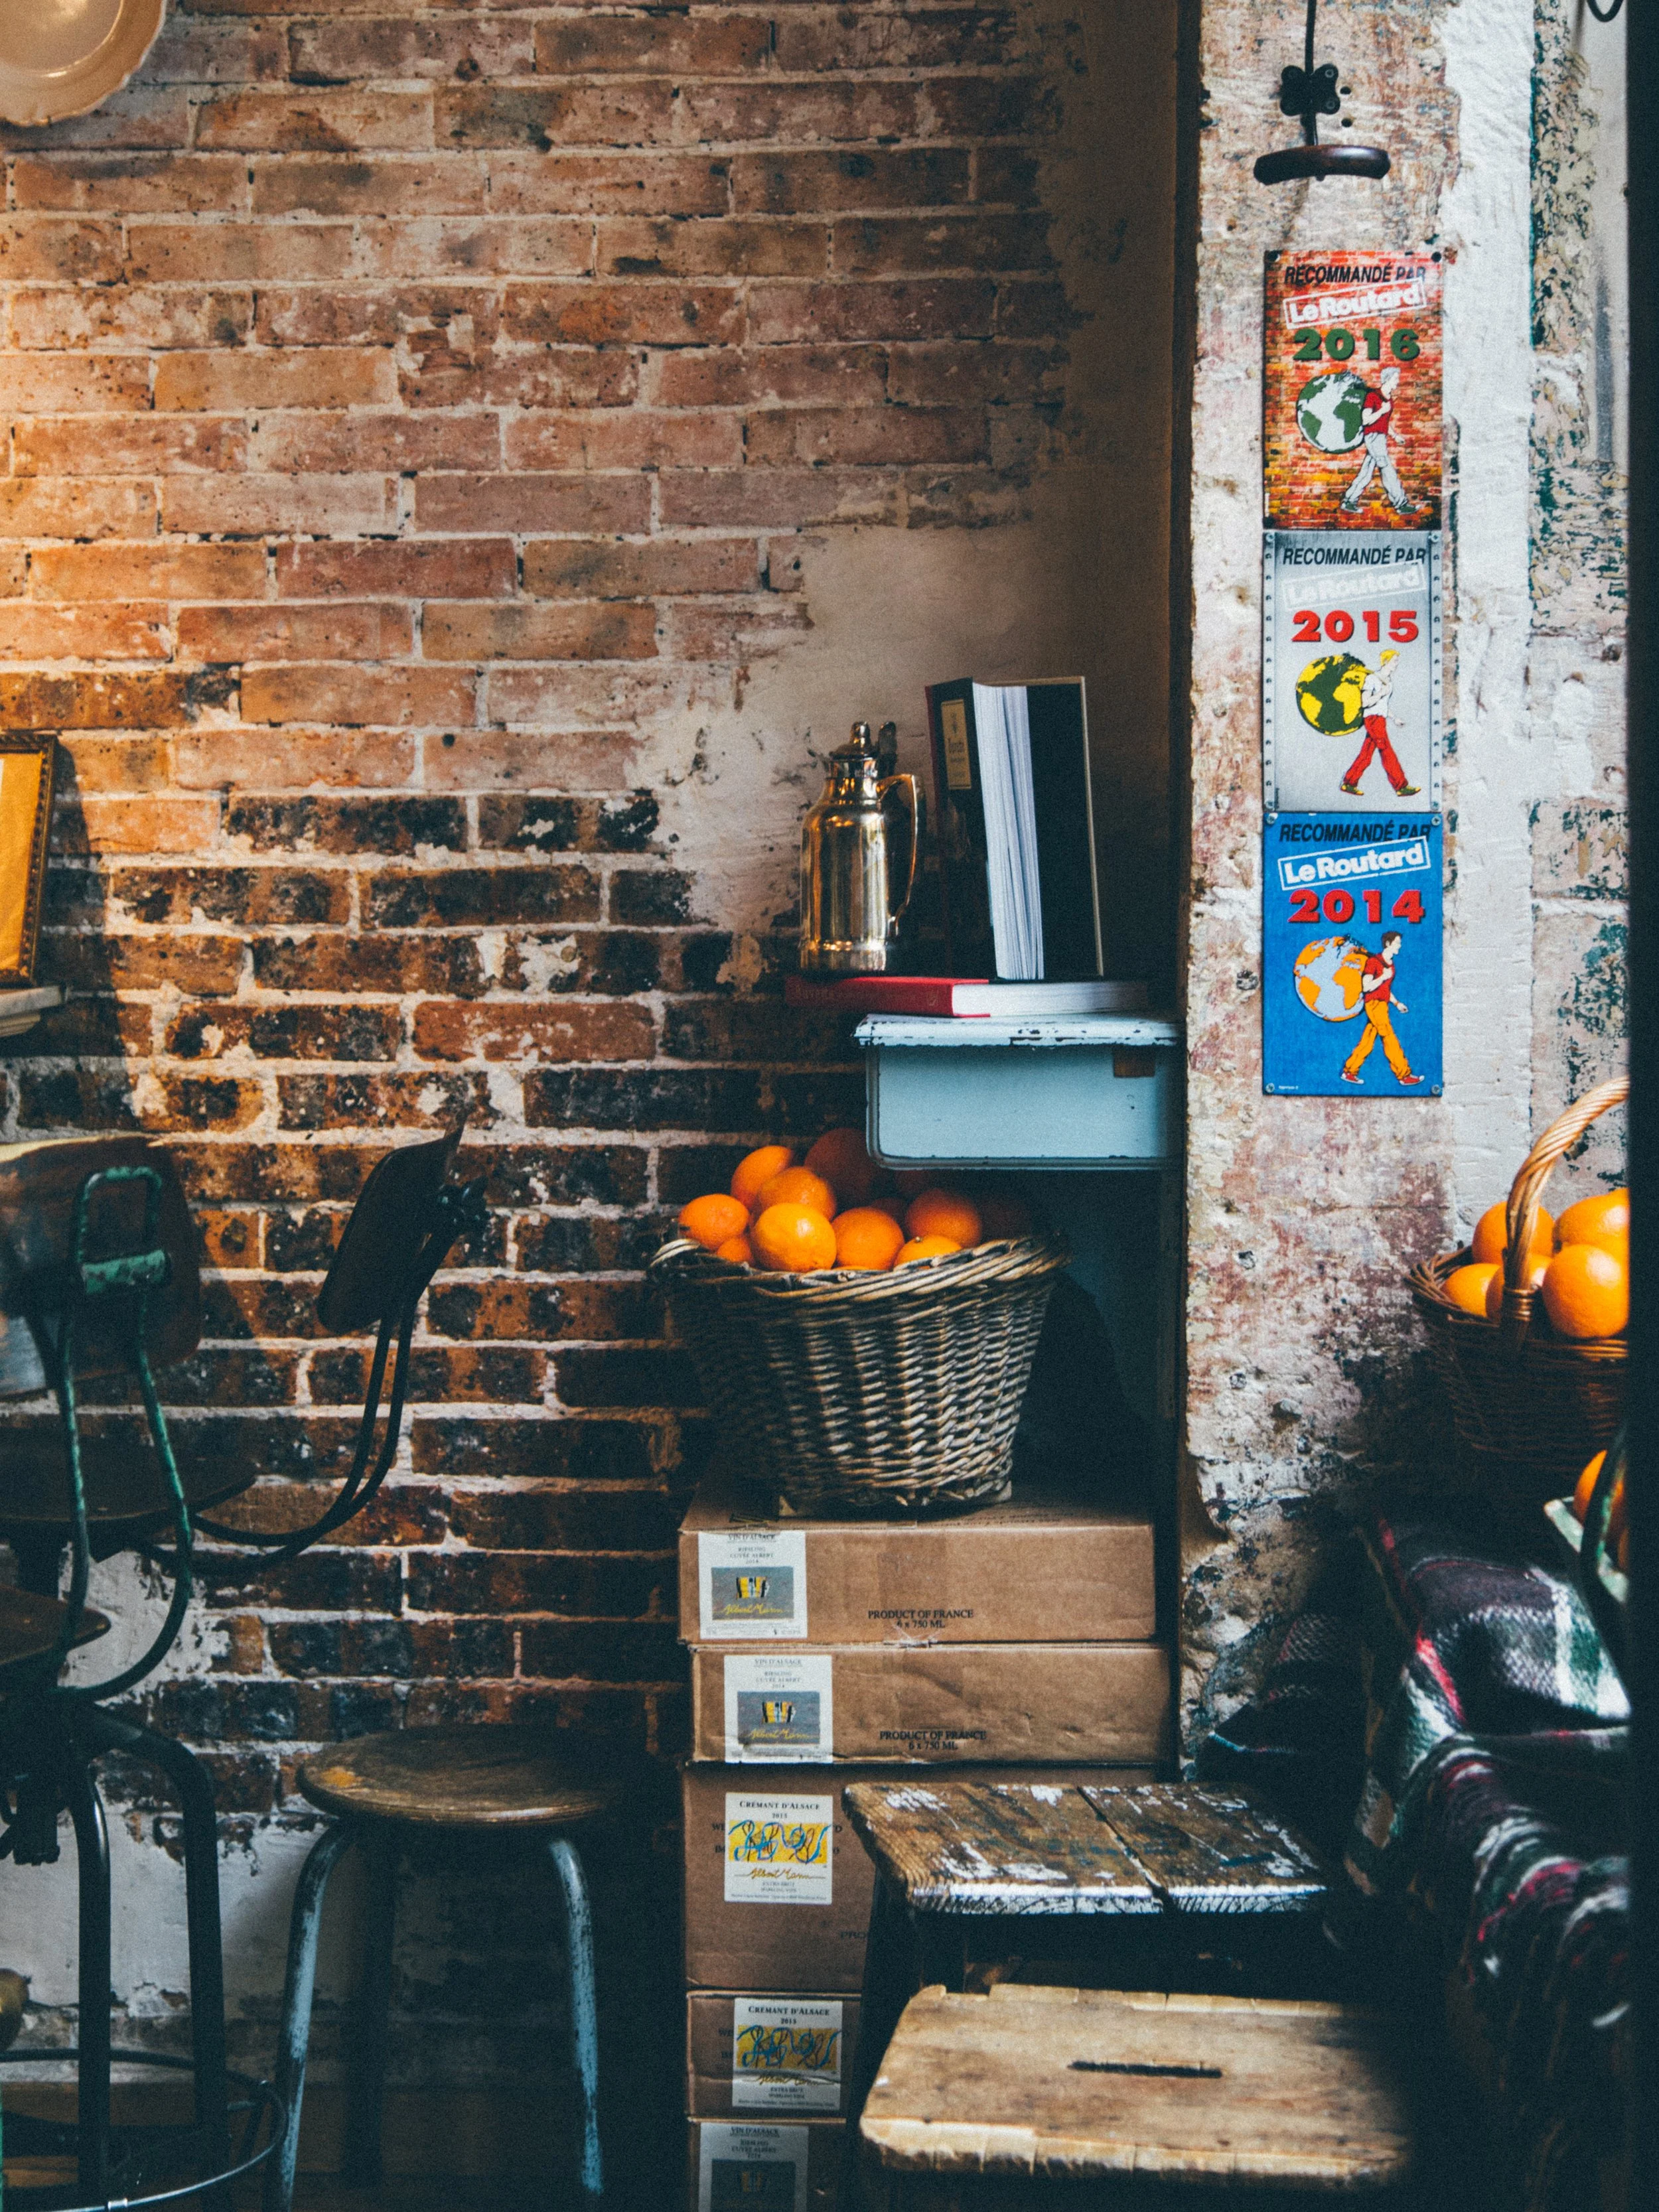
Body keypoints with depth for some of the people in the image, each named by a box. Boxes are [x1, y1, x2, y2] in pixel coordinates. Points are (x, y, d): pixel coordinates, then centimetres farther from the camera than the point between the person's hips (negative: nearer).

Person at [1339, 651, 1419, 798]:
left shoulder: (1389, 679, 14)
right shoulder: (1372, 678, -10)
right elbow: (1365, 702, -16)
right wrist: (1382, 693, -18)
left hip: (1381, 720, 9)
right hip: (1373, 719, -9)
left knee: (1366, 755, 8)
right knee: (1387, 753, -10)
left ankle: (1349, 783, 13)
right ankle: (1401, 787, -11)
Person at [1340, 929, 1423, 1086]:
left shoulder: (1390, 964, 16)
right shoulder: (1374, 961, -10)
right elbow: (1366, 987, -15)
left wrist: (1397, 1003, 18)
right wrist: (1384, 977, -21)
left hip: (1382, 1005, 9)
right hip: (1374, 1004, -9)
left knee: (1367, 1041, 8)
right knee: (1390, 1039, -10)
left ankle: (1349, 1072, 13)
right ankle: (1404, 1075, -12)